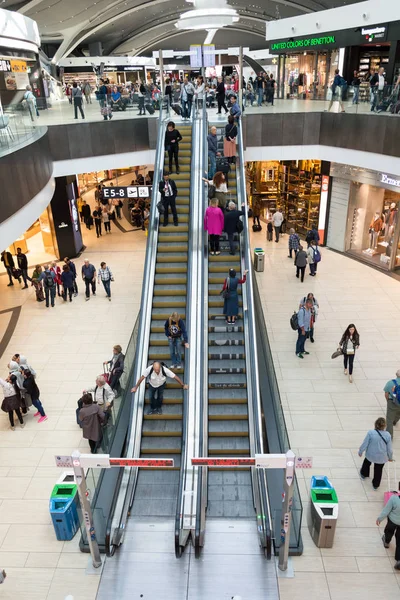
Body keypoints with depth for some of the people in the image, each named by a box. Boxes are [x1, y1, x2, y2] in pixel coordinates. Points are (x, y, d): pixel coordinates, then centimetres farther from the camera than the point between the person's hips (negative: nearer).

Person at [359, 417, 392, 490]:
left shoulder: (370, 433, -24)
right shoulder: (388, 435, -17)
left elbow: (364, 444, -14)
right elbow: (389, 449, -6)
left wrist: (360, 452, 4)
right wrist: (390, 457, 14)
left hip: (370, 455, -1)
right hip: (382, 458, 1)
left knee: (367, 462, 32)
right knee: (378, 471, 24)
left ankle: (363, 474, 55)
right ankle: (376, 485, 41)